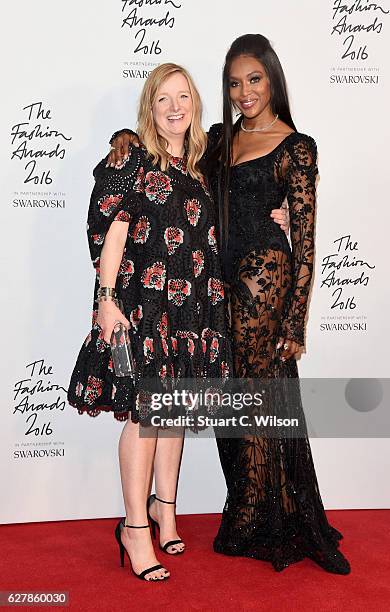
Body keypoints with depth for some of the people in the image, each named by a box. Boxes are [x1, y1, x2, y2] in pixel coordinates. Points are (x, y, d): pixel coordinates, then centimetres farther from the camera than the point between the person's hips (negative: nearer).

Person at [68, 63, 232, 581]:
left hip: (192, 305, 6)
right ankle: (136, 527, 10)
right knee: (145, 410, -4)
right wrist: (106, 300, -16)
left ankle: (164, 504, 29)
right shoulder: (132, 160, -3)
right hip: (143, 301, -6)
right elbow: (111, 233, -9)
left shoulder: (199, 168, 14)